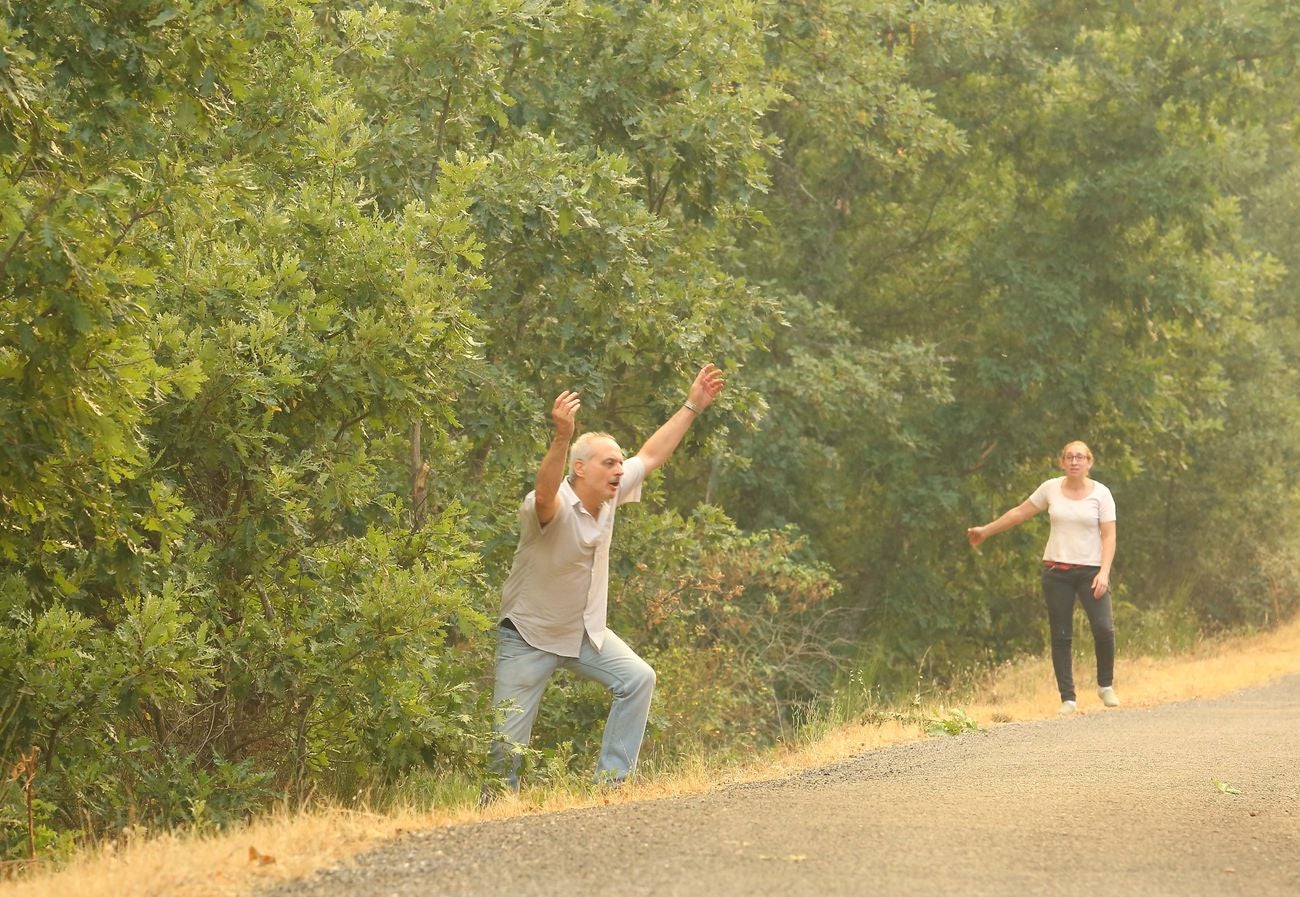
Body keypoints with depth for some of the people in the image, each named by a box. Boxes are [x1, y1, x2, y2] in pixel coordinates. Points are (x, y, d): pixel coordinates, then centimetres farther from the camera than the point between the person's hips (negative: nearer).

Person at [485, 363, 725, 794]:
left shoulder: (610, 497, -4)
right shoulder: (552, 509, -26)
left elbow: (651, 455, 7)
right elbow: (544, 493, -51)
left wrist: (692, 407, 5)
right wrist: (562, 437, -67)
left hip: (585, 630, 7)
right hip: (529, 635, -7)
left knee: (638, 678, -10)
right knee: (508, 740, -6)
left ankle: (611, 779, -4)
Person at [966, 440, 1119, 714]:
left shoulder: (1101, 494, -2)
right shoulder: (1051, 489, 4)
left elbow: (1109, 536, -4)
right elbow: (1020, 513, 15)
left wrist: (1104, 572, -16)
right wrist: (986, 530, 22)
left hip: (1090, 570, -2)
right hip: (1056, 569, 2)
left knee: (1104, 629, -15)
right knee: (1060, 636, 0)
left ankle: (1105, 685, 9)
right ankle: (1068, 698, 6)